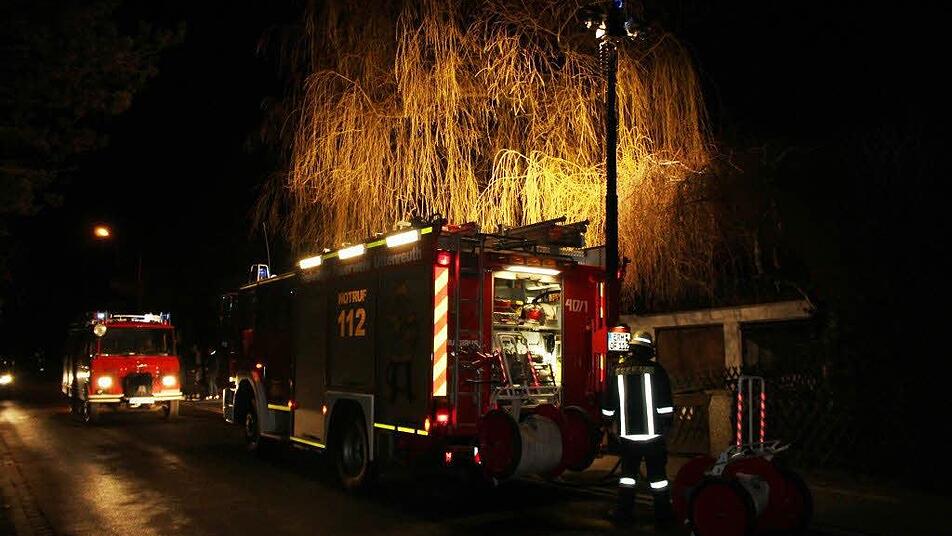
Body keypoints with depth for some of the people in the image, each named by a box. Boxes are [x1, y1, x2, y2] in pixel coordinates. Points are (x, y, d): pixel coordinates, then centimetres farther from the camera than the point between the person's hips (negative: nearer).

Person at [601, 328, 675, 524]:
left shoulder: (617, 370, 4)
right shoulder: (655, 369, -6)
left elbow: (608, 405, 10)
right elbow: (665, 403, -6)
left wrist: (611, 424, 21)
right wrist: (667, 424, 5)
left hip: (627, 434, 3)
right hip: (653, 434, -2)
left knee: (628, 471, 13)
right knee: (657, 472, 6)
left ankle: (624, 510, 13)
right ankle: (662, 512, 11)